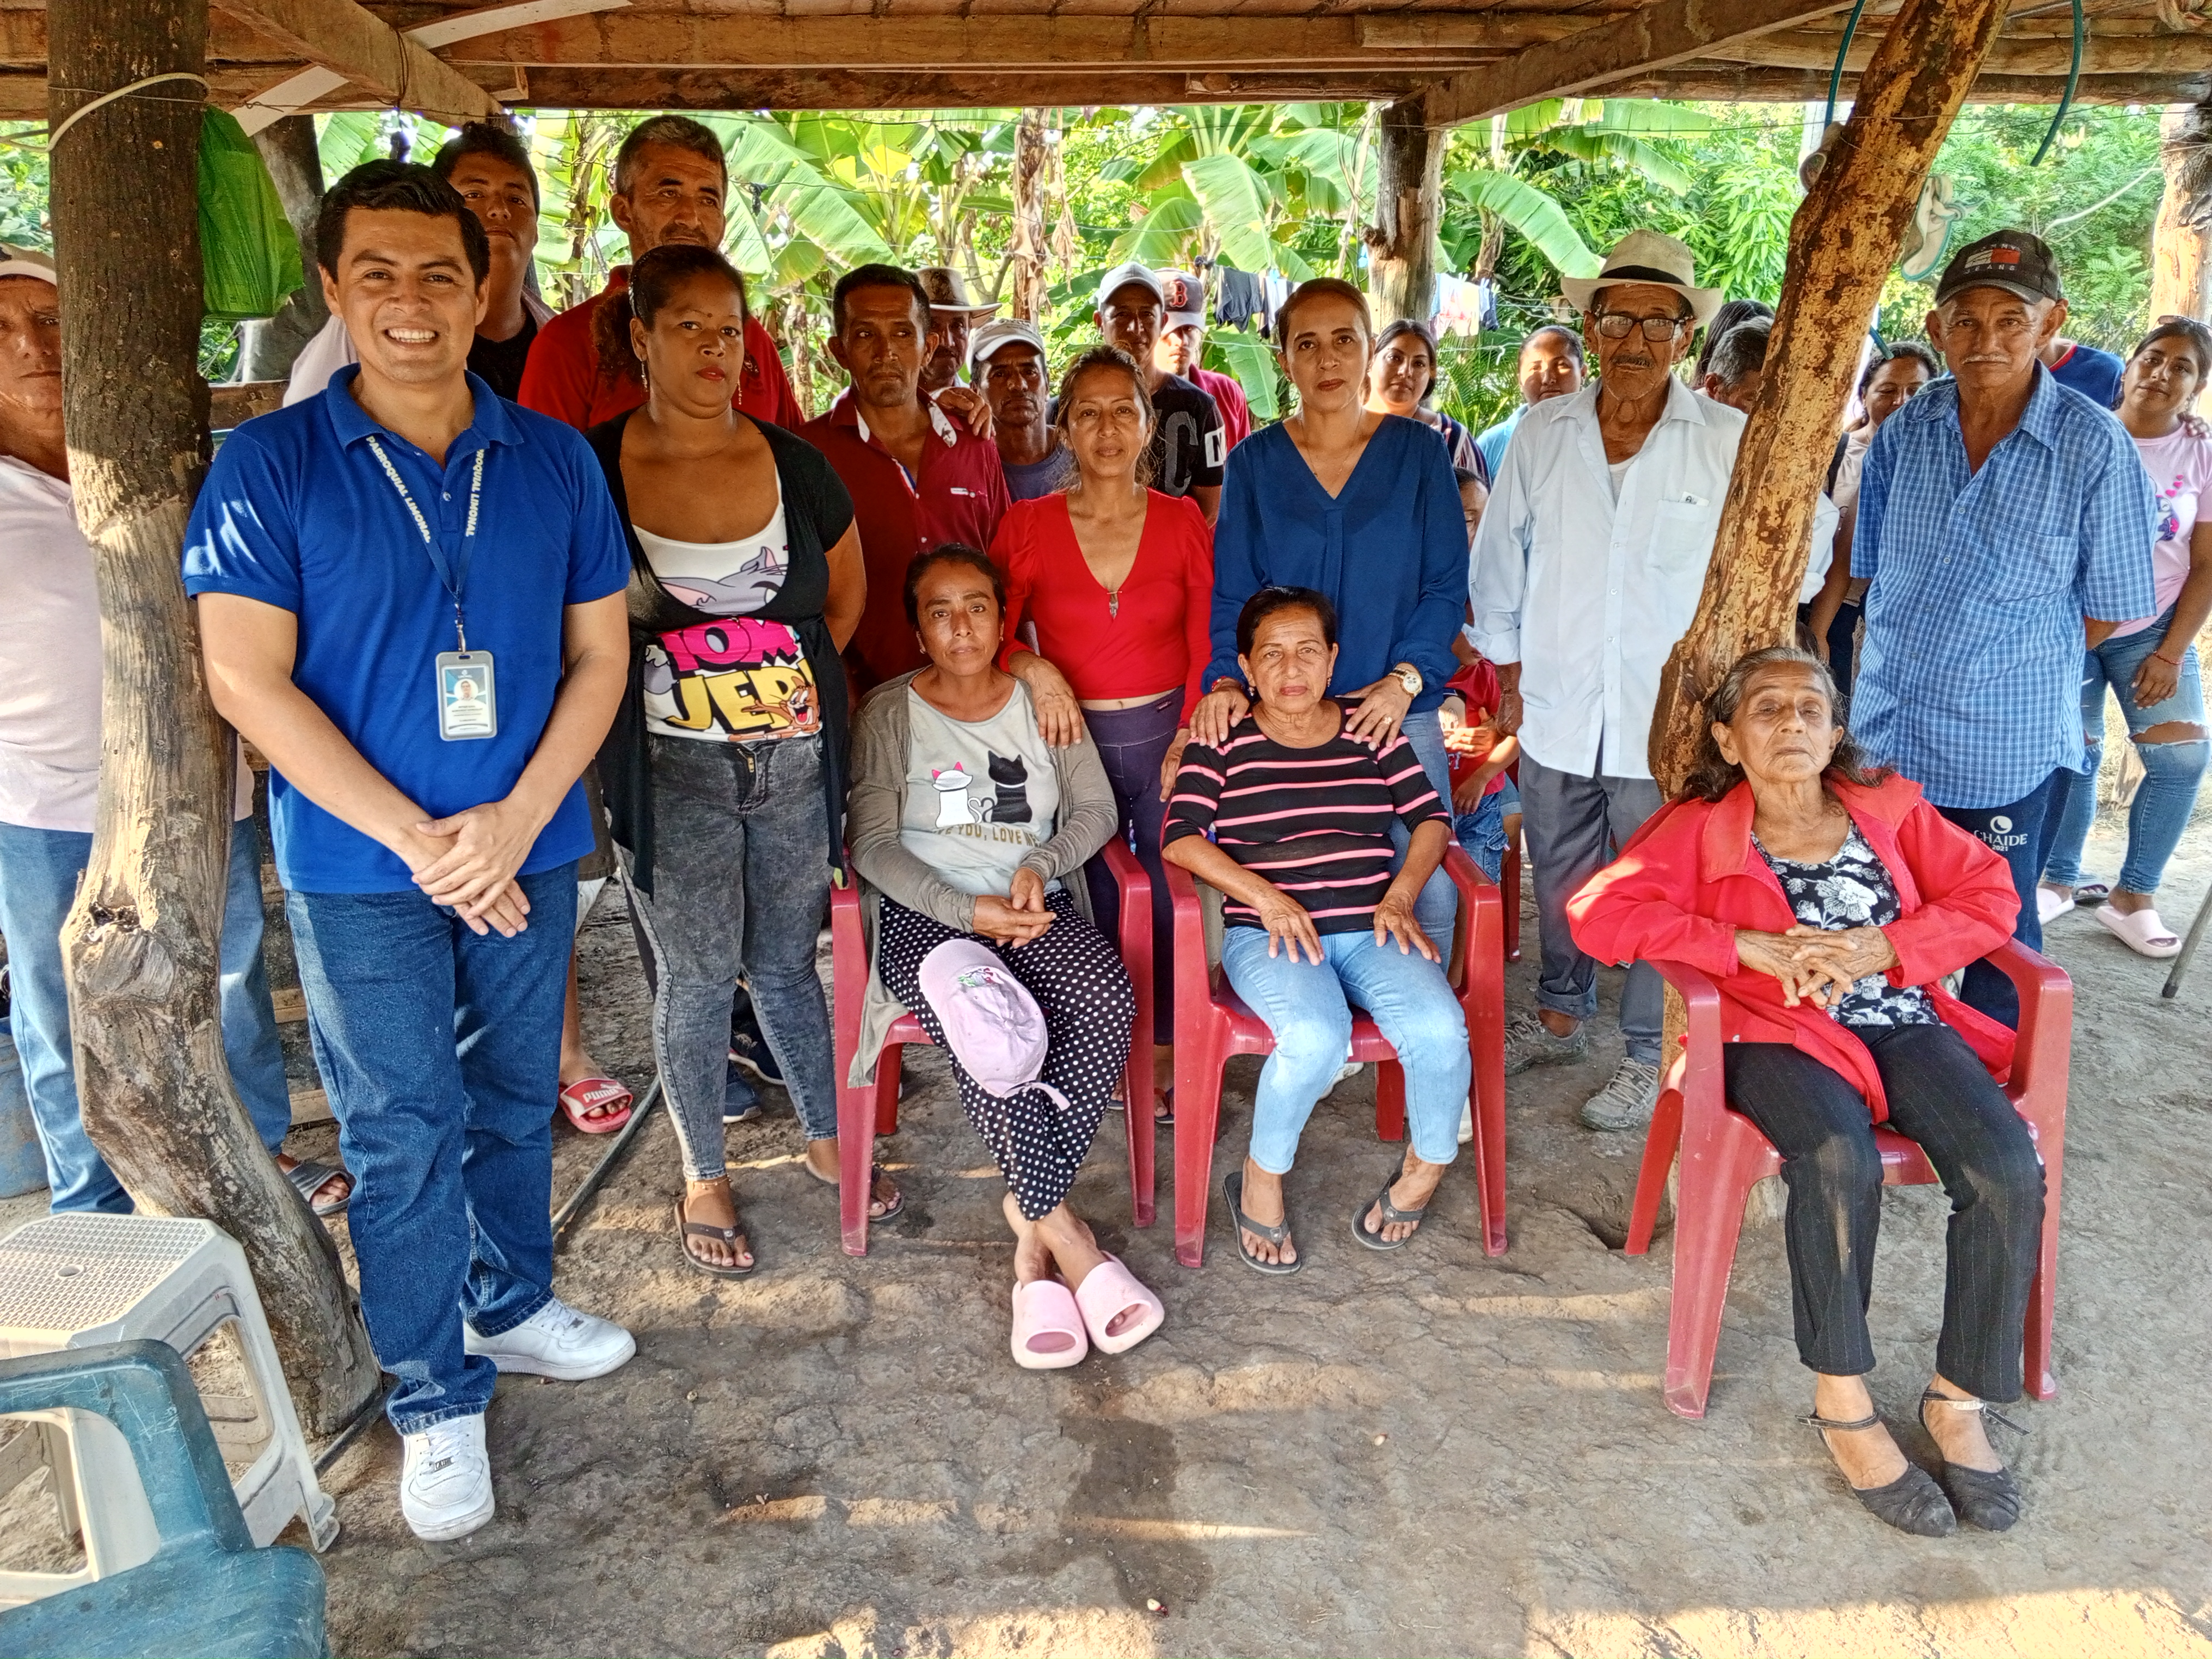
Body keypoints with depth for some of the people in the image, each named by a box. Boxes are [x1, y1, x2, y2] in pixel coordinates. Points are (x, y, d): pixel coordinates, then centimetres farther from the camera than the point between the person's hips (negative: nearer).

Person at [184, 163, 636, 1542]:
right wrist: (415, 836, -15)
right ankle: (437, 1403, 21)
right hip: (360, 869, -2)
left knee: (517, 1100, 17)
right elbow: (247, 679, -10)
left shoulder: (555, 461, 1)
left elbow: (598, 657, 1)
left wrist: (514, 823, -11)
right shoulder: (268, 467, -6)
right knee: (404, 1139, 5)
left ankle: (512, 1302, 39)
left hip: (530, 849, 3)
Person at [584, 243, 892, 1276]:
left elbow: (845, 590, 17)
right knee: (695, 979, 7)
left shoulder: (795, 465, 2)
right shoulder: (590, 472, -7)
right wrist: (635, 690, -3)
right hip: (671, 771, -2)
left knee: (787, 964, 15)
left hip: (795, 759, 3)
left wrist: (796, 677, 9)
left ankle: (824, 1139, 35)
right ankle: (703, 1178, 26)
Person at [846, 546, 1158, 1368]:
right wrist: (969, 910, -16)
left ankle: (1031, 1228, -23)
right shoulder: (888, 714, 5)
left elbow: (1096, 808, 11)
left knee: (1109, 997, -30)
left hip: (1036, 907, 3)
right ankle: (1066, 1237, -20)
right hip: (925, 914, -3)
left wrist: (1039, 865, -9)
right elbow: (874, 845, -3)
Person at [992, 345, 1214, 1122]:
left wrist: (1191, 735, -11)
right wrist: (1034, 669, -18)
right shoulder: (1028, 525, -1)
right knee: (1093, 900, 7)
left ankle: (1164, 1051, 22)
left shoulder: (1182, 521, 1)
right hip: (1073, 735, 0)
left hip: (1166, 730, 0)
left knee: (1170, 897, 4)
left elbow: (1206, 643, 0)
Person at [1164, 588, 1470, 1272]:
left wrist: (1400, 896, -4)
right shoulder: (1224, 742, 6)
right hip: (1267, 933, -2)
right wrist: (1266, 897, -15)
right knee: (1317, 1036, -34)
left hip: (1368, 928, 3)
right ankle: (1261, 1179, -6)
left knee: (1438, 1029, -26)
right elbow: (1181, 838, -4)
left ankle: (1427, 1165, 4)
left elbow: (1430, 816, 13)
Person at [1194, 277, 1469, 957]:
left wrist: (1405, 679, -11)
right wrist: (1227, 679, -13)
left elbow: (1447, 584, 2)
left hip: (1399, 713, 0)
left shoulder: (1418, 451, 6)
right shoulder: (1254, 462, 7)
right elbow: (1231, 594, 4)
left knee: (1430, 889, -5)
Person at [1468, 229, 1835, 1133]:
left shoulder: (1733, 441, -6)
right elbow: (1500, 559, 11)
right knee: (1561, 880, 18)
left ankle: (1648, 1057, 23)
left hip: (1670, 719, -3)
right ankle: (1561, 1018, 39)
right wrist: (1509, 669, 12)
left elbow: (1805, 546, 6)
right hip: (1557, 711, 3)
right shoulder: (1542, 433, 2)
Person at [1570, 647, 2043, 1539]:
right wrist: (1755, 947, -16)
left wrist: (1876, 948, -10)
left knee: (2010, 1171, -22)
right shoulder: (1700, 830, 4)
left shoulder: (1888, 809, 13)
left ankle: (1959, 1401, -4)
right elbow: (1598, 912, -10)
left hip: (1903, 1022, 4)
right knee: (1840, 1160, -34)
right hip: (1782, 1034, -3)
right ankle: (1842, 1404, -16)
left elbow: (1989, 898, 7)